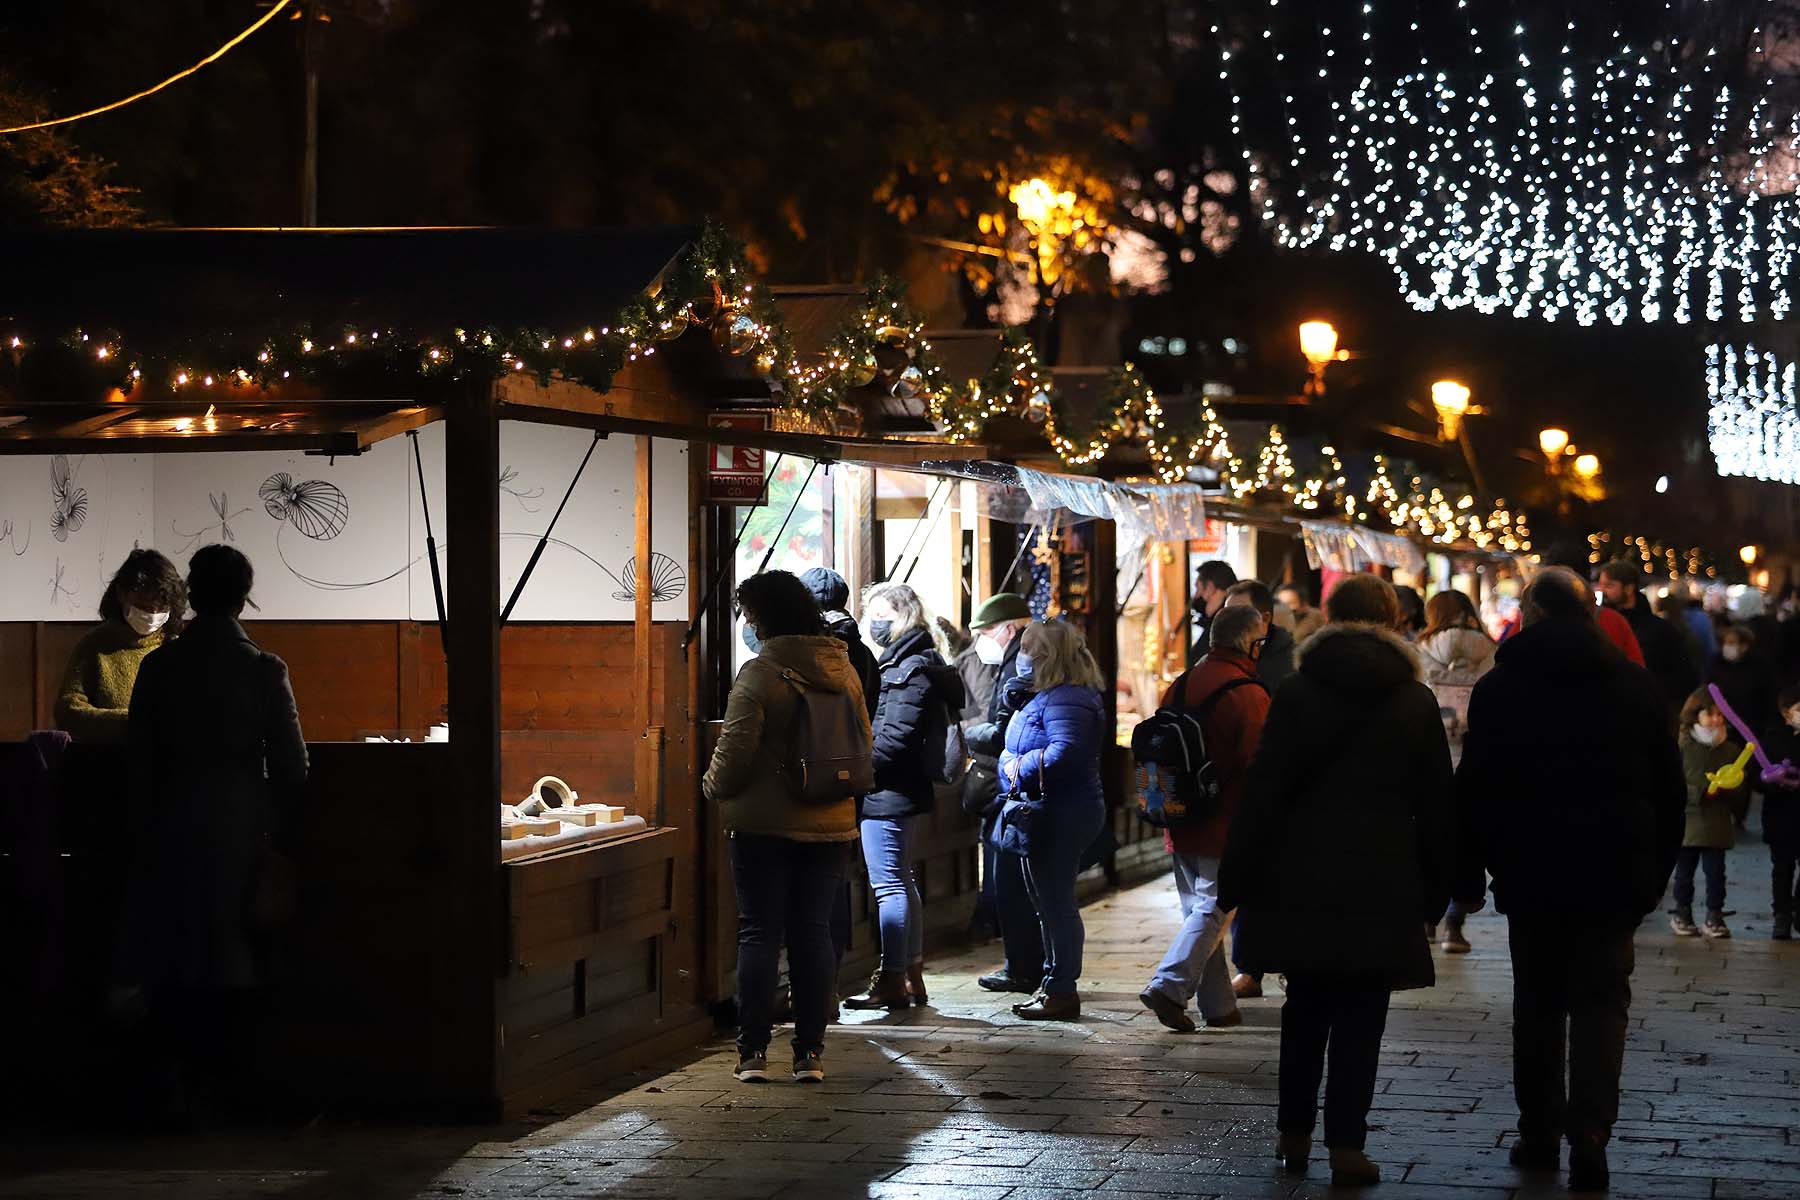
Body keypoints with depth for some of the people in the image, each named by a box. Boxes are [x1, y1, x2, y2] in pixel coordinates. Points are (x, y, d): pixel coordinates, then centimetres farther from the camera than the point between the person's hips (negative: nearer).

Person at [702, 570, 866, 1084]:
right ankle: (810, 1053, 9)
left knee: (759, 933, 2)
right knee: (814, 932, 9)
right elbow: (863, 744, 12)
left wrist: (714, 786, 5)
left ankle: (753, 1052, 3)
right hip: (830, 826, 5)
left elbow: (734, 751, -15)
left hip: (763, 825, -5)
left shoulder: (759, 674, -14)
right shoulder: (844, 670, 5)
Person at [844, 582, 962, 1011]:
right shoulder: (902, 662, 17)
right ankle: (911, 975, 23)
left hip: (886, 794, -11)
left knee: (889, 884, -7)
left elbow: (894, 737, -21)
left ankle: (892, 980, -5)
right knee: (901, 882, 16)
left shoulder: (912, 668, -14)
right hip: (898, 792, 11)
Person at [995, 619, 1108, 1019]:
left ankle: (1060, 991, 0)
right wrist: (1013, 762, 1)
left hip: (1058, 816, -11)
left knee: (1054, 903, -6)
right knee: (1053, 903, 16)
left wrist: (1019, 768, -17)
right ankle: (1056, 985, 24)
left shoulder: (1065, 699, -17)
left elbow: (1065, 751, -30)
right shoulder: (1051, 696, 18)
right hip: (1052, 814, 11)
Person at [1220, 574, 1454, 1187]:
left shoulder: (1296, 693, -1)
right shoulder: (1415, 701, 2)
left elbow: (1263, 790, -3)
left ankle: (1294, 1133, 19)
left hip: (1300, 878, 1)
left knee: (1305, 1008, 14)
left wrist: (1239, 877, 2)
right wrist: (1435, 888, 12)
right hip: (1381, 883, -1)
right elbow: (1436, 803, 5)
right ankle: (1346, 1143, -2)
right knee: (1360, 1017, 2)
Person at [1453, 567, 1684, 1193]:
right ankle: (1589, 1141, -10)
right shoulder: (1635, 685, 3)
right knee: (1601, 1001, 3)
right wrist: (1656, 871, 15)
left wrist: (1469, 876, 5)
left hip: (1532, 873, 0)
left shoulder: (1500, 688, -2)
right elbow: (1669, 787, 8)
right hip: (1615, 872, 0)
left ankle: (1540, 1135, 17)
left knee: (1537, 1003, 13)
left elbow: (1474, 789, -2)